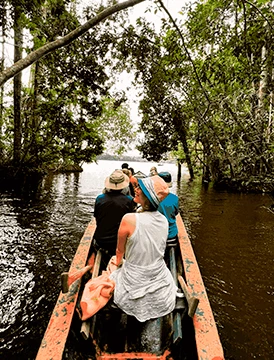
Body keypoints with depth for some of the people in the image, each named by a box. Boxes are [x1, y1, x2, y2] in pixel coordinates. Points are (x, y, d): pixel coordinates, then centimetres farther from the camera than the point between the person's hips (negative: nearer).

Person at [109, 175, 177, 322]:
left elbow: (120, 251, -9)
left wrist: (118, 262, 14)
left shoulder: (129, 219, -27)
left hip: (133, 289, -4)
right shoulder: (164, 220, -11)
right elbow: (157, 251, 4)